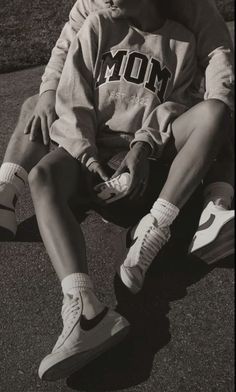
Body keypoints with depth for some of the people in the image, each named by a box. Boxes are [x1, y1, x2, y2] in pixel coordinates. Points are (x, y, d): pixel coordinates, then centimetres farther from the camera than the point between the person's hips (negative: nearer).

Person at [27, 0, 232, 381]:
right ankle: (85, 310, -48)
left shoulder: (182, 42, 13)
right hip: (90, 148, 0)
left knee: (214, 110, -24)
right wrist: (87, 156, -15)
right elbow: (72, 99, 2)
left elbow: (172, 106, 5)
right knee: (42, 176, -32)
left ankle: (154, 228, -31)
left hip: (146, 153, 1)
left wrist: (143, 146, -16)